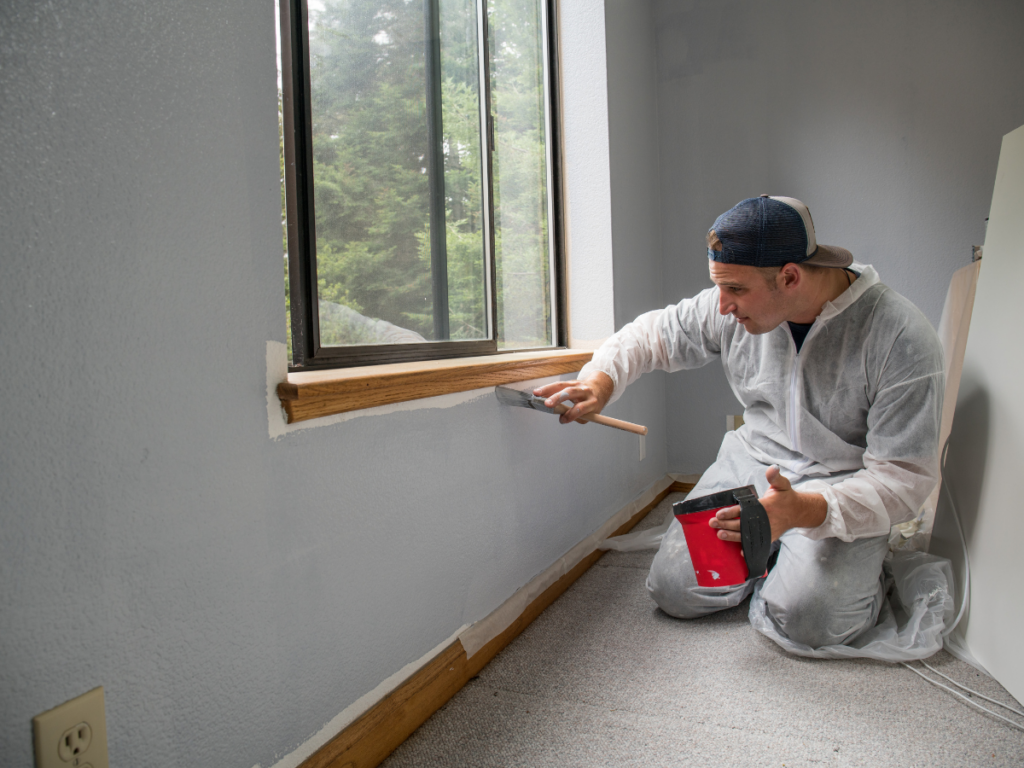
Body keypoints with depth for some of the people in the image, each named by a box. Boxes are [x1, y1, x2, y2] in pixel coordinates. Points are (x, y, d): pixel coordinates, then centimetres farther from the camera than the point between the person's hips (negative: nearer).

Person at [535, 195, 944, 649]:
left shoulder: (902, 339, -23)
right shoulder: (735, 309, -9)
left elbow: (904, 477, -22)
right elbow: (655, 333, 7)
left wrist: (805, 511, -39)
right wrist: (601, 379, -14)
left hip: (847, 486, -3)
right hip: (754, 461, 4)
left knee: (808, 616, -27)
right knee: (674, 590, -10)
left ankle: (861, 567, 9)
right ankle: (771, 553, 19)